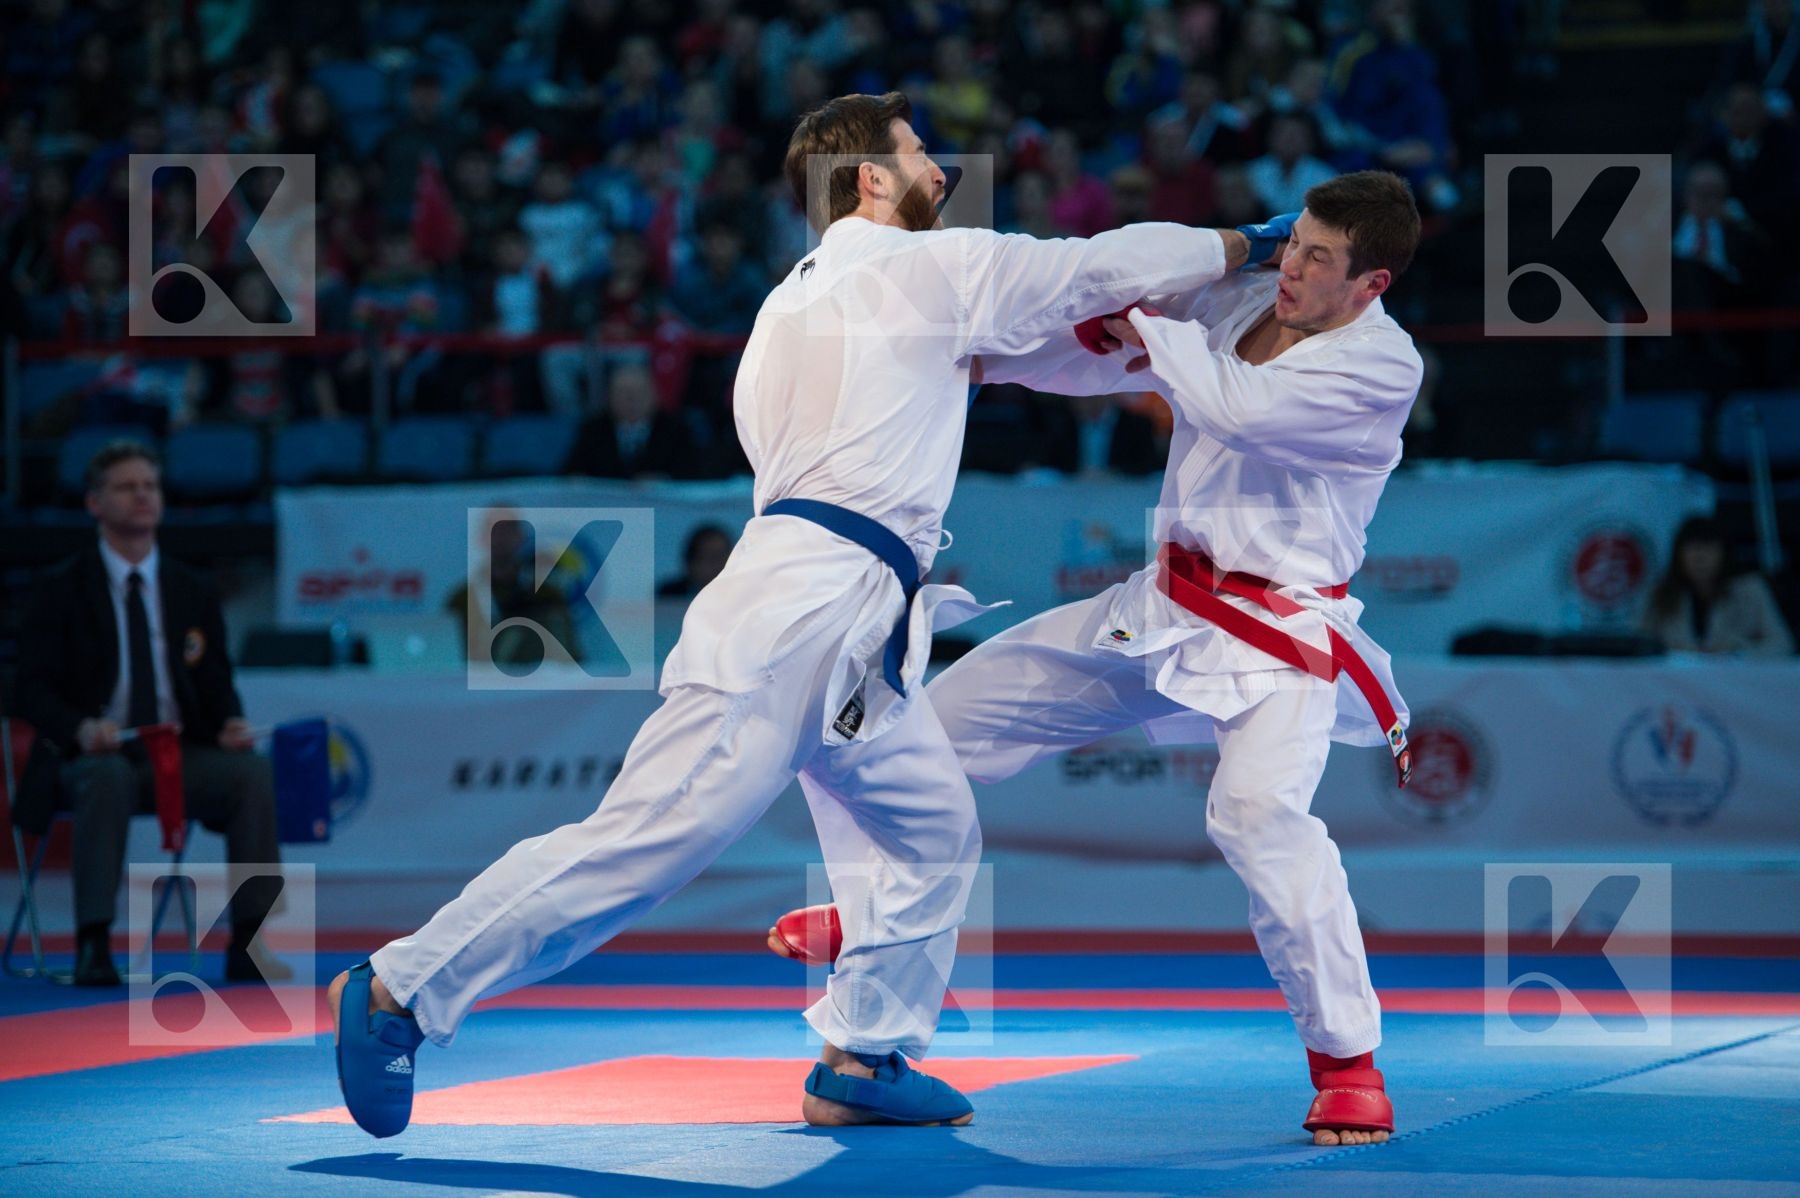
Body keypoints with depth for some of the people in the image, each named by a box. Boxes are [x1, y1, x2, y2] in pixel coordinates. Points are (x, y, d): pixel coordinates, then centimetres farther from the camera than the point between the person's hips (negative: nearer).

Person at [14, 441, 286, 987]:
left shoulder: (194, 593, 14)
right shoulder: (61, 590, 4)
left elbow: (216, 686, 14)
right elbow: (34, 690, -3)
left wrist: (231, 725, -11)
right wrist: (83, 728, -24)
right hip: (91, 756, -3)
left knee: (252, 770, -27)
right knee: (107, 777, -39)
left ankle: (247, 944, -27)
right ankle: (93, 946, -41)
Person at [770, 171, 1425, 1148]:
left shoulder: (1384, 366, -17)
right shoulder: (1234, 302, 2)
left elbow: (1245, 405, -30)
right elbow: (1091, 357, 7)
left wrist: (1140, 323, -17)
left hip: (1278, 634, -7)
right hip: (1164, 609, 7)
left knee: (1259, 811, -32)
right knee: (964, 702, 10)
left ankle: (1347, 1060, -19)